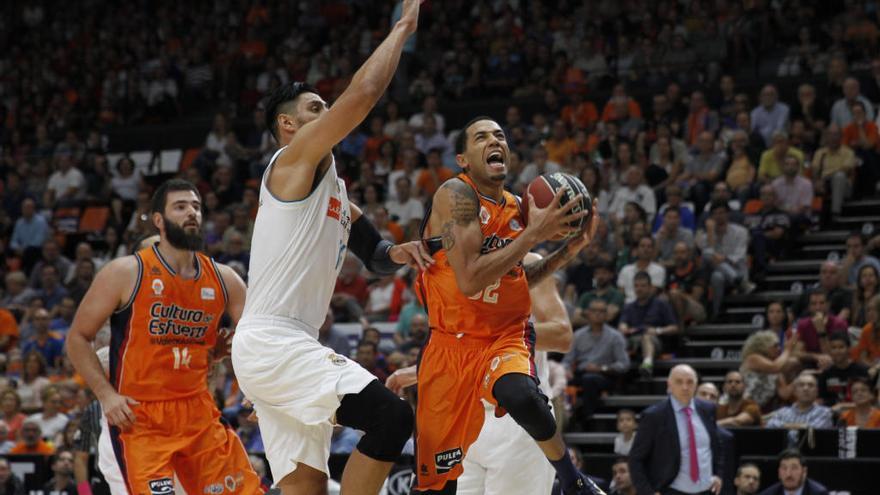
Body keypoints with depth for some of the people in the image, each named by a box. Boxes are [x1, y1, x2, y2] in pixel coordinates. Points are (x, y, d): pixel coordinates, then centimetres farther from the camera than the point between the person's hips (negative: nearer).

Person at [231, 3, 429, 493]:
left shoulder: (333, 189, 24)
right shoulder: (295, 159, -3)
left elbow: (376, 256, 29)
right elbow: (363, 94, -14)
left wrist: (399, 252, 5)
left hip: (289, 346, 10)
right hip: (272, 340, -10)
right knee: (392, 416, -19)